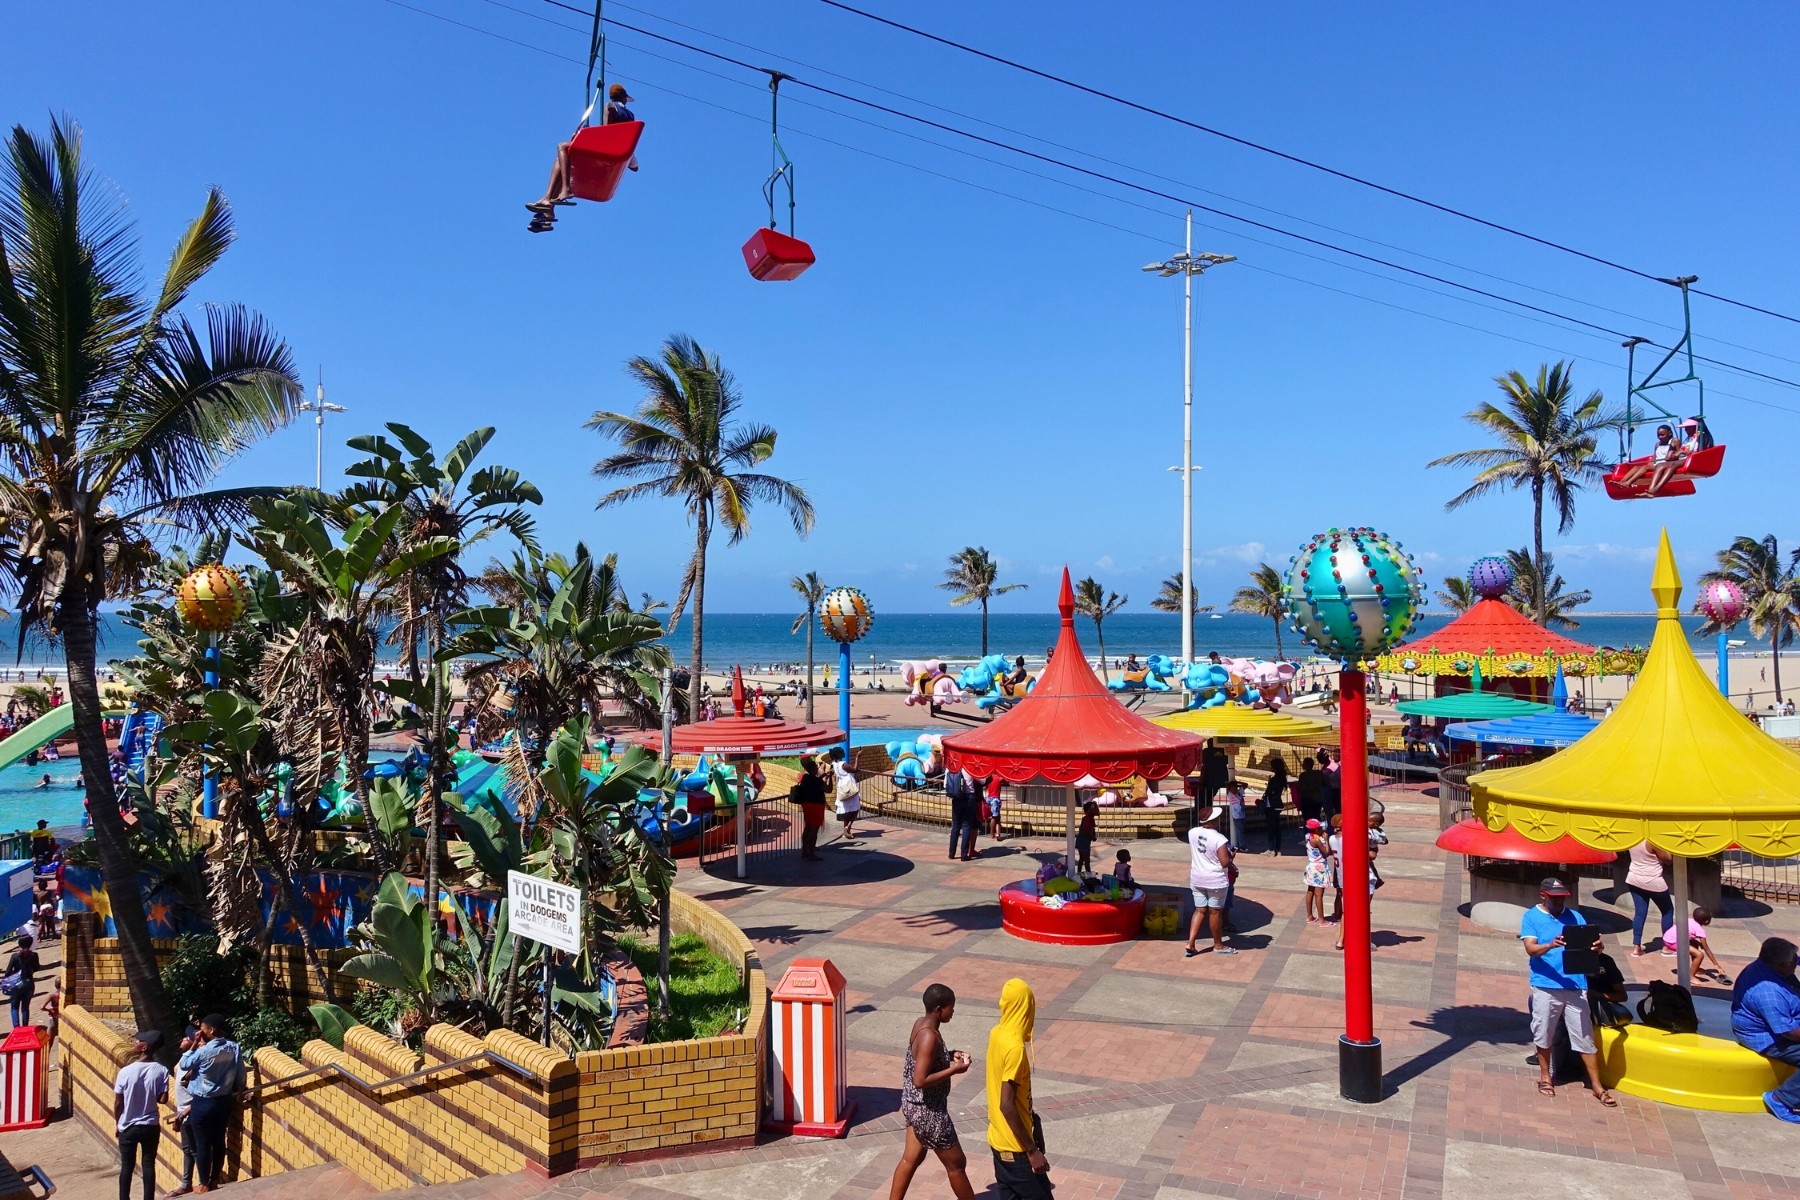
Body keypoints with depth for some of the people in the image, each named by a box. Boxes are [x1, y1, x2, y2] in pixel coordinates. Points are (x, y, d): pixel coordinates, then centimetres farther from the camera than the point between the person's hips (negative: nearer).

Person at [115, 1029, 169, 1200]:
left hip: (128, 1127, -1)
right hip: (150, 1126, 1)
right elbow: (163, 1099, -9)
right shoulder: (161, 1071, -12)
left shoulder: (125, 1071, -15)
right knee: (149, 1165, 11)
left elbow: (117, 1103, -7)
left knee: (126, 1167, 13)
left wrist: (118, 1123, 9)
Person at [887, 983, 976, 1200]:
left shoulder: (921, 1024, 0)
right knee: (956, 1163, 9)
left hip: (915, 1104, 9)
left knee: (911, 1158, 22)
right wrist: (954, 1069, -24)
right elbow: (920, 1080, -31)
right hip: (928, 1110, -9)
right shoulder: (930, 1036, -29)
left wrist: (949, 1055, 3)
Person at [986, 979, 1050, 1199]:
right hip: (1015, 1146, -9)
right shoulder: (1015, 1048, -25)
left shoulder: (997, 1034, 3)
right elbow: (1007, 1104, -26)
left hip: (999, 1139, 9)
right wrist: (1032, 1150, -21)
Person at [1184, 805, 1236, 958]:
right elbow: (1225, 862, -22)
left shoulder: (1192, 833, -5)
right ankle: (1218, 945, 25)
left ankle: (1190, 944, 7)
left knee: (1200, 910, 14)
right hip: (1215, 880, -5)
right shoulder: (1219, 839, -23)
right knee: (1215, 912, 9)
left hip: (1197, 879, 5)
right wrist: (1230, 855, -3)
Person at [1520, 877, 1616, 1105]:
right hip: (1545, 986, -2)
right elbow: (1531, 949, -11)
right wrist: (1551, 945, -30)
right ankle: (1545, 1076, 27)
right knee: (1543, 1035, 9)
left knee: (1585, 1037, 4)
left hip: (1575, 986, 2)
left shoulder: (1575, 916, 11)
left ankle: (1597, 1086, 12)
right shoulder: (1531, 917, 0)